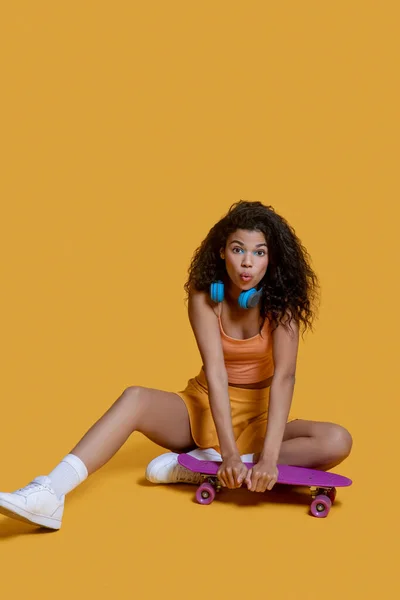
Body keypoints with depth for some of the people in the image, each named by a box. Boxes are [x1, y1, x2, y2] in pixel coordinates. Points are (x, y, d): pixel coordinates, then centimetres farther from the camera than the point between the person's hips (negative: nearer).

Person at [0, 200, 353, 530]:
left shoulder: (281, 301, -16)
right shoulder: (204, 295, -14)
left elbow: (284, 376, -27)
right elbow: (215, 372, -25)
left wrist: (268, 458, -40)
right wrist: (230, 454, -36)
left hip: (260, 413, 0)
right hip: (206, 406, 0)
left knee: (337, 442, -27)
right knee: (135, 398, -26)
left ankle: (199, 465, -29)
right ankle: (50, 494, -42)